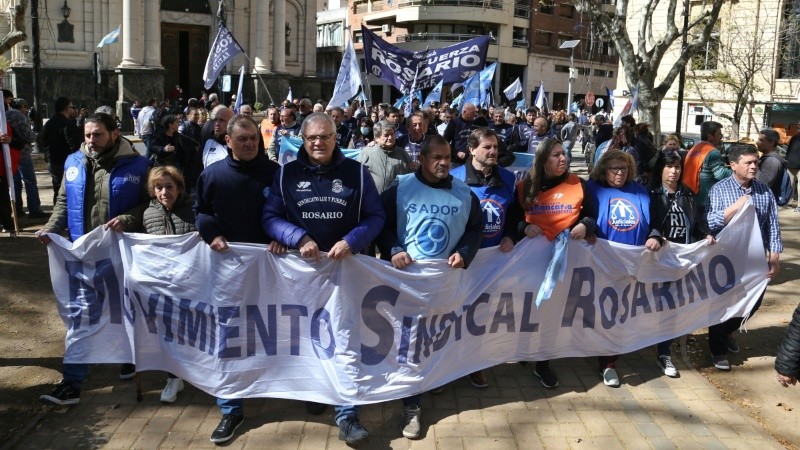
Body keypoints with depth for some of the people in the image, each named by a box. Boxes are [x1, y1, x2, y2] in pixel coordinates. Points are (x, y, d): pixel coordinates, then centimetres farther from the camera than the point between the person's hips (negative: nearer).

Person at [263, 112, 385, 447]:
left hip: (346, 267, -1)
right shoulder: (287, 173, 1)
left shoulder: (356, 172, -1)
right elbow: (270, 216, -3)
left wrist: (352, 241, -18)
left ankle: (347, 414, 3)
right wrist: (299, 238, -20)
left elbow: (376, 216, -1)